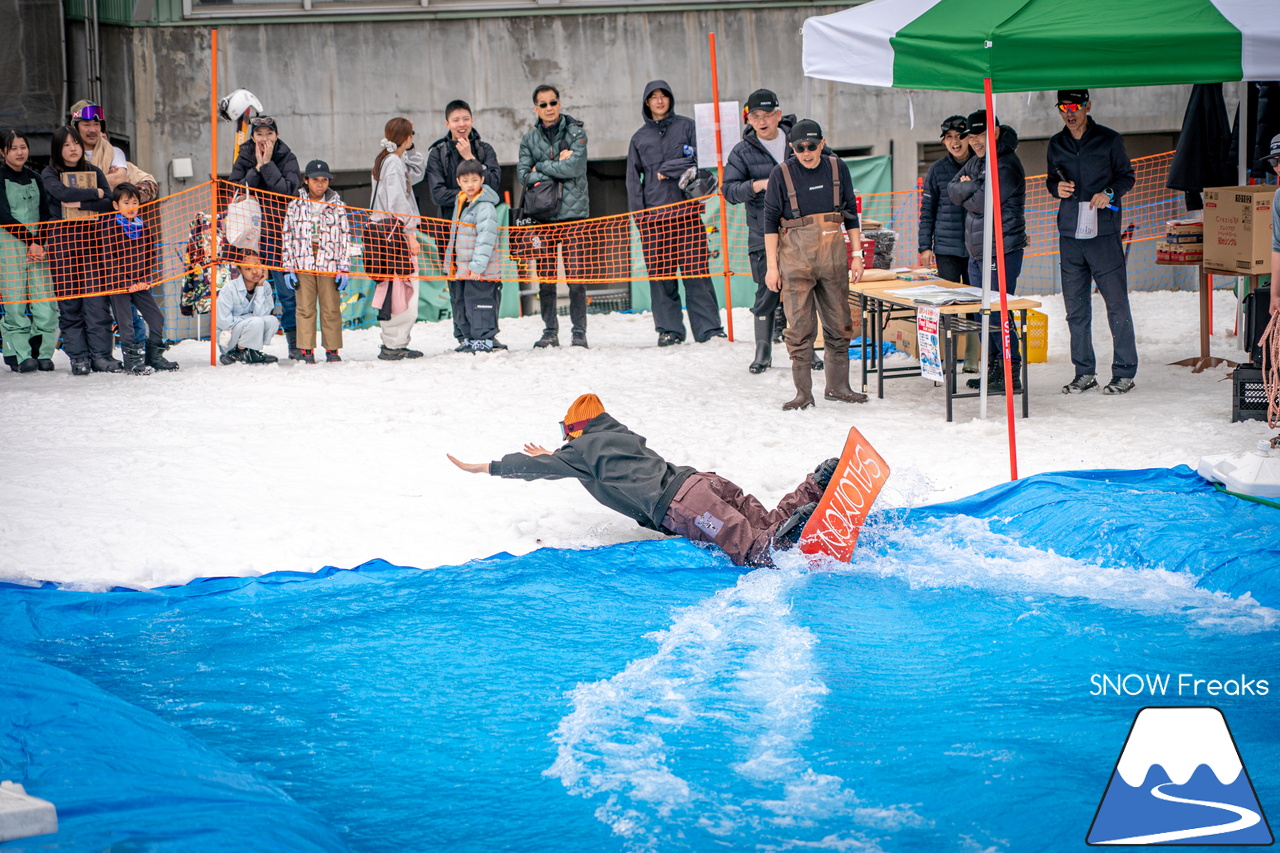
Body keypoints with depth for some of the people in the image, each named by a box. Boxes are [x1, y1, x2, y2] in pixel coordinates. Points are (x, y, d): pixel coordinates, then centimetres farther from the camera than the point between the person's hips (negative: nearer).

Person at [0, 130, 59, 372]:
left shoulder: (34, 178, 15)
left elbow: (47, 212, 10)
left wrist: (41, 243, -6)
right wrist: (29, 242, -12)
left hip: (38, 245, 4)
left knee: (45, 301, -5)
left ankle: (43, 353, 0)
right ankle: (20, 355, -4)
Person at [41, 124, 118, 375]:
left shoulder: (94, 172, 13)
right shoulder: (49, 174, 5)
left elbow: (110, 204, 0)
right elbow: (63, 194, -16)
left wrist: (81, 204, -12)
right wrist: (95, 193, -6)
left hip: (90, 236, 1)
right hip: (61, 239, -1)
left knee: (96, 297, -7)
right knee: (69, 300, -4)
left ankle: (101, 354, -6)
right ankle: (78, 356, 0)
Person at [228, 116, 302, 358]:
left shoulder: (286, 158, 2)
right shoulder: (244, 159, 7)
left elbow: (287, 191, -12)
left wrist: (268, 165, -13)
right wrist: (257, 168, -10)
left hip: (280, 231, -2)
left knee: (287, 290, -4)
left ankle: (295, 344, 1)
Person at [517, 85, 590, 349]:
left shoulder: (576, 131, 3)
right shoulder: (529, 138, 12)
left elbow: (574, 167, -11)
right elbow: (523, 175, 1)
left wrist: (541, 167, -3)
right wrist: (558, 167, -7)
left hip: (573, 212, -3)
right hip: (542, 215, 3)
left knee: (576, 278, -7)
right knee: (545, 278, 3)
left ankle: (579, 331, 0)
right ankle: (550, 331, 12)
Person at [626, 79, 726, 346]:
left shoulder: (686, 126, 10)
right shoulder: (639, 138, 16)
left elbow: (698, 162, 0)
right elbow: (633, 178, 14)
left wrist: (666, 171, -5)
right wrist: (638, 212, 2)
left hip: (687, 211, -2)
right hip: (652, 212, 2)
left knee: (696, 269, -6)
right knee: (660, 273, -1)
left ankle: (708, 327, -5)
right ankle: (669, 329, 4)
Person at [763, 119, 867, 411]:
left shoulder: (837, 168, 6)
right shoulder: (781, 173, -3)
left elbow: (851, 212, 13)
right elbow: (770, 220, 0)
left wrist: (857, 255, 9)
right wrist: (772, 265, -4)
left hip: (833, 255, 3)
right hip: (796, 258, -3)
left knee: (839, 324, 7)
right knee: (800, 327, -4)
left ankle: (838, 386, 18)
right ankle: (803, 392, 1)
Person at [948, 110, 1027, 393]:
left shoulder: (1007, 165, -14)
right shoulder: (976, 161, 15)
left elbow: (981, 203, -21)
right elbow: (952, 189, 8)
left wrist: (965, 193, -2)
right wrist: (972, 188, -10)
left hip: (1000, 252, -9)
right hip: (976, 251, 9)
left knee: (999, 312, -8)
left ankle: (1011, 374, -3)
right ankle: (992, 370, 21)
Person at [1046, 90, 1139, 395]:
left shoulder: (1109, 140, 1)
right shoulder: (1056, 144, 12)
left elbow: (1127, 176, 7)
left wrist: (1109, 193, -12)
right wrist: (1056, 188, -2)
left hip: (1104, 234, -4)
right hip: (1070, 235, 4)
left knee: (1117, 305, -5)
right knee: (1076, 308, 6)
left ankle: (1124, 373, 2)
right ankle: (1085, 372, 15)